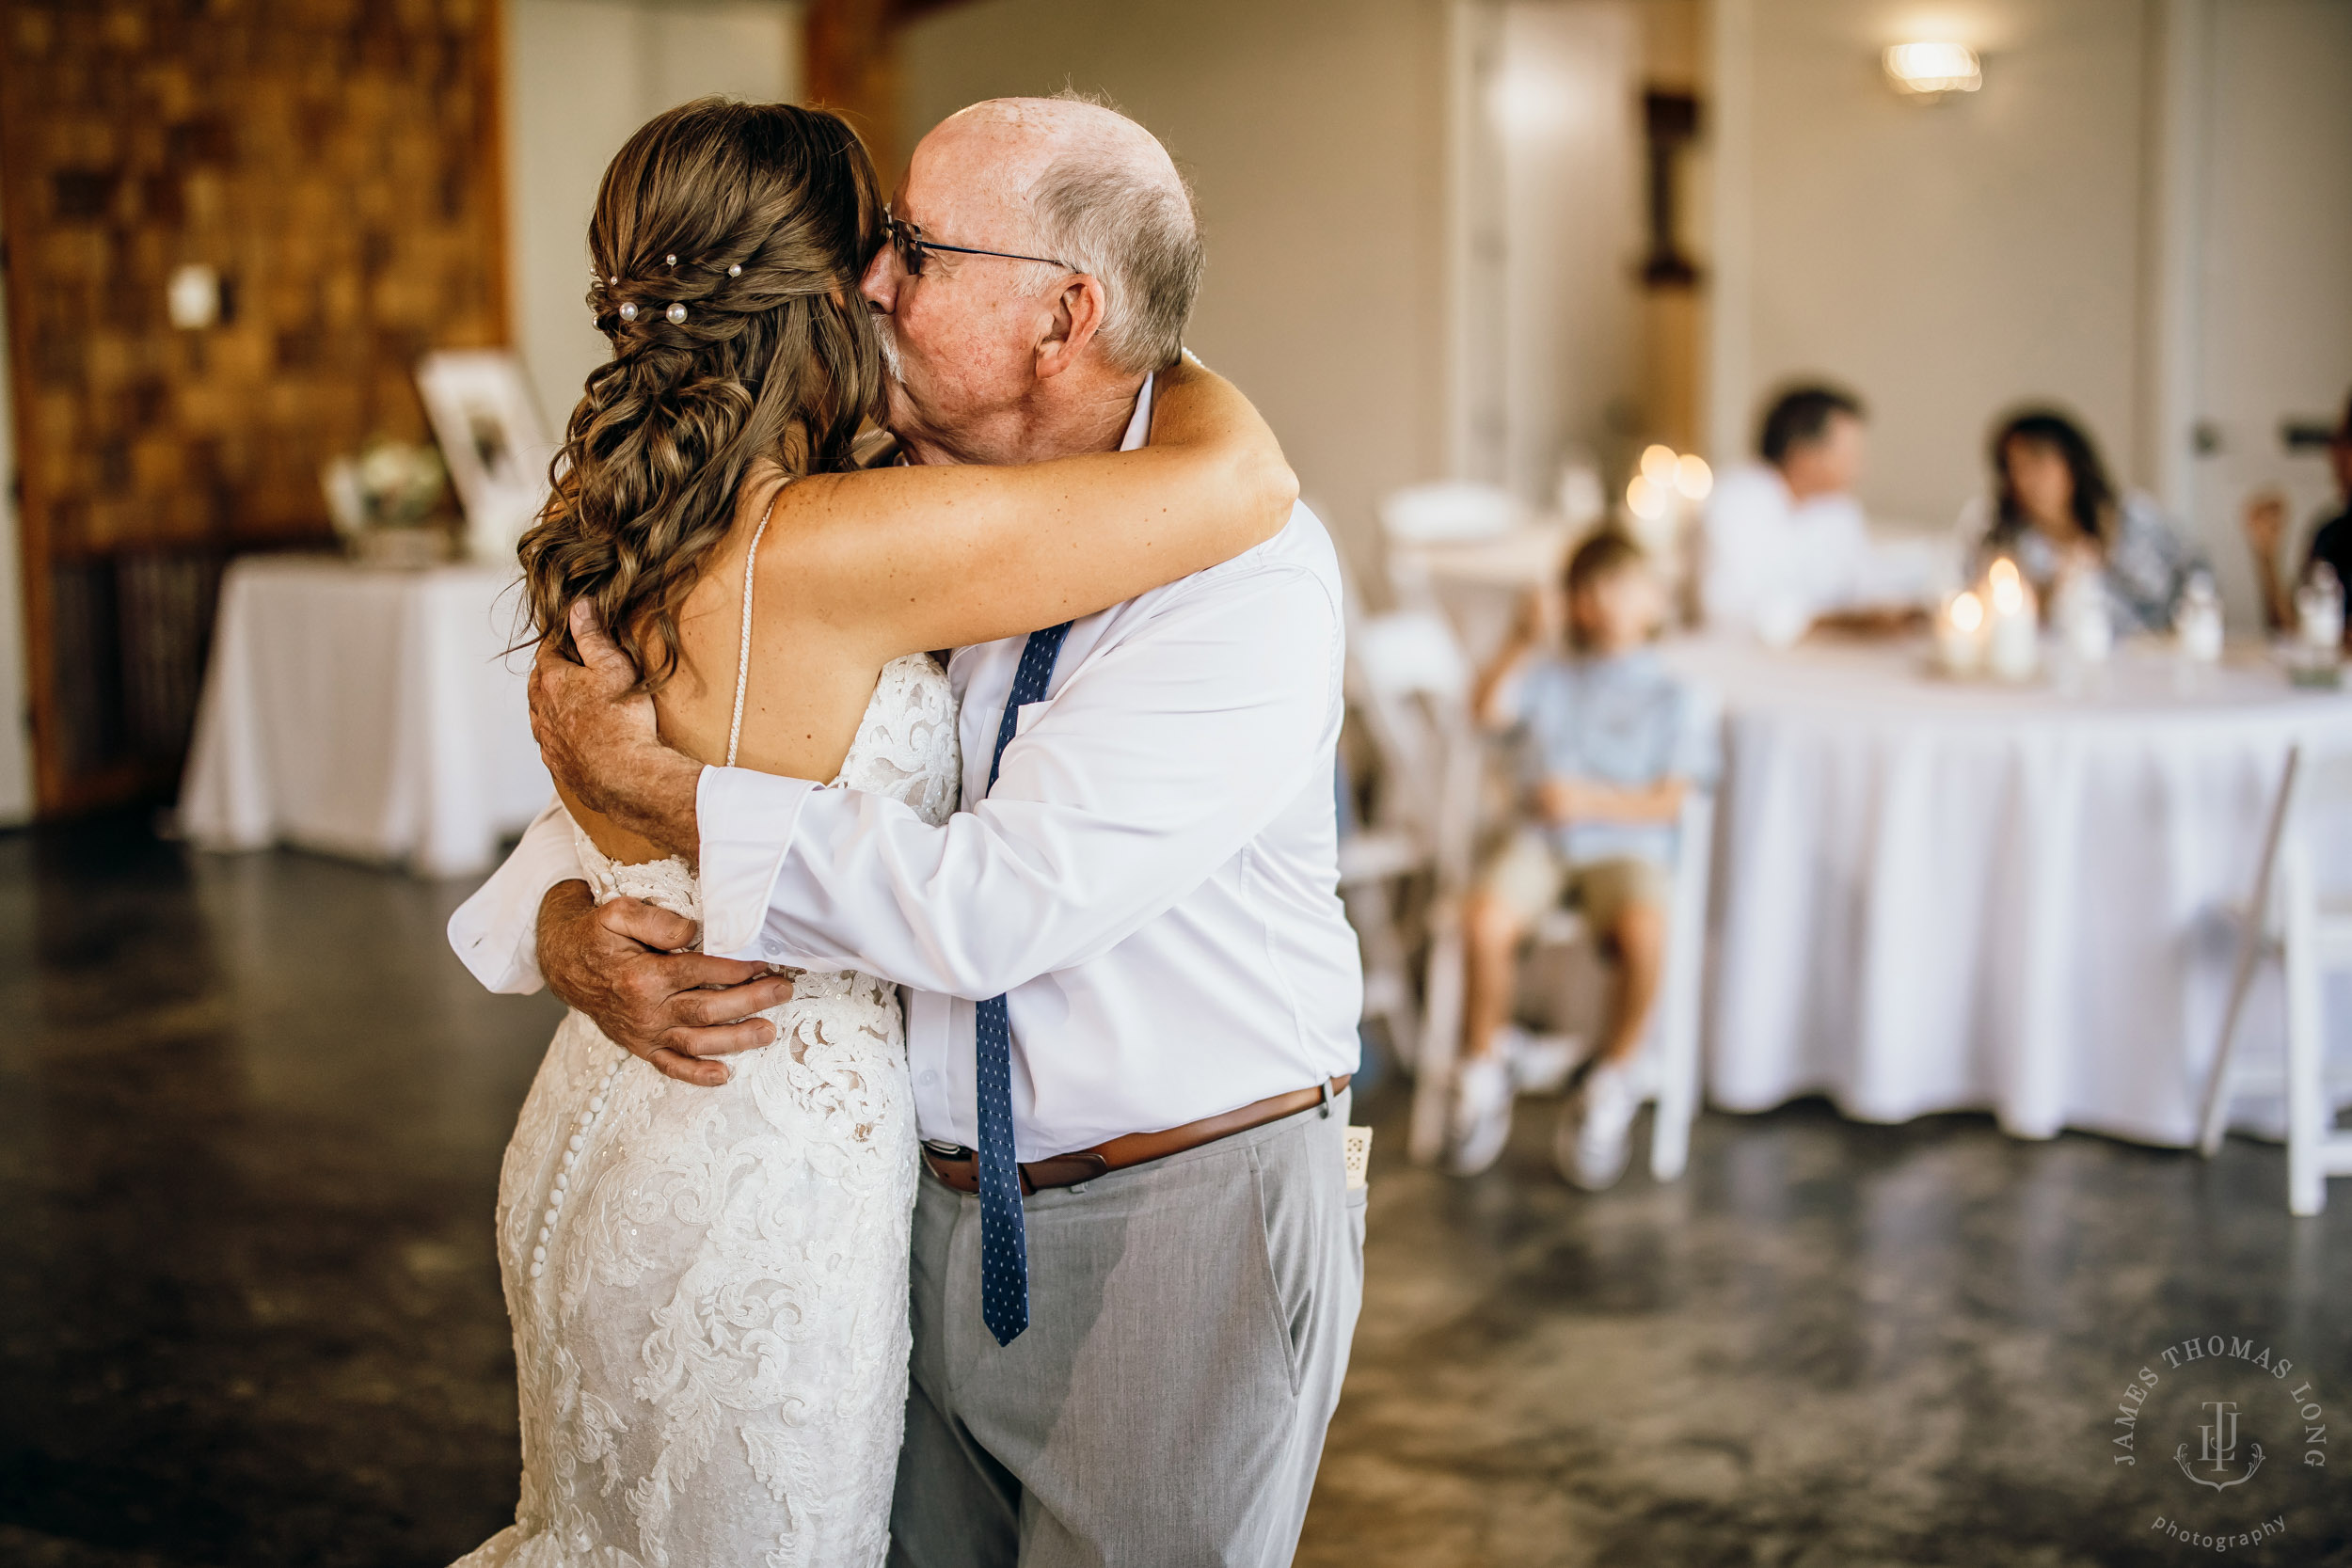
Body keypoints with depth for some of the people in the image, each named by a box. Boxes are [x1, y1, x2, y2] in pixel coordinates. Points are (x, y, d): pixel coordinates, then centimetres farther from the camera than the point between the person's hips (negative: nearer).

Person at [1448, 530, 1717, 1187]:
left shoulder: (1674, 698, 9)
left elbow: (1669, 803, 0)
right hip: (1543, 841, 2)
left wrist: (1591, 800, -13)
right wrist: (1521, 642, -5)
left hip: (1628, 844, -2)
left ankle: (1609, 1083, -10)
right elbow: (1489, 706, 1)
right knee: (1487, 918, -30)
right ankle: (1481, 1072, -5)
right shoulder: (1550, 677, 17)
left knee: (1644, 934, -35)